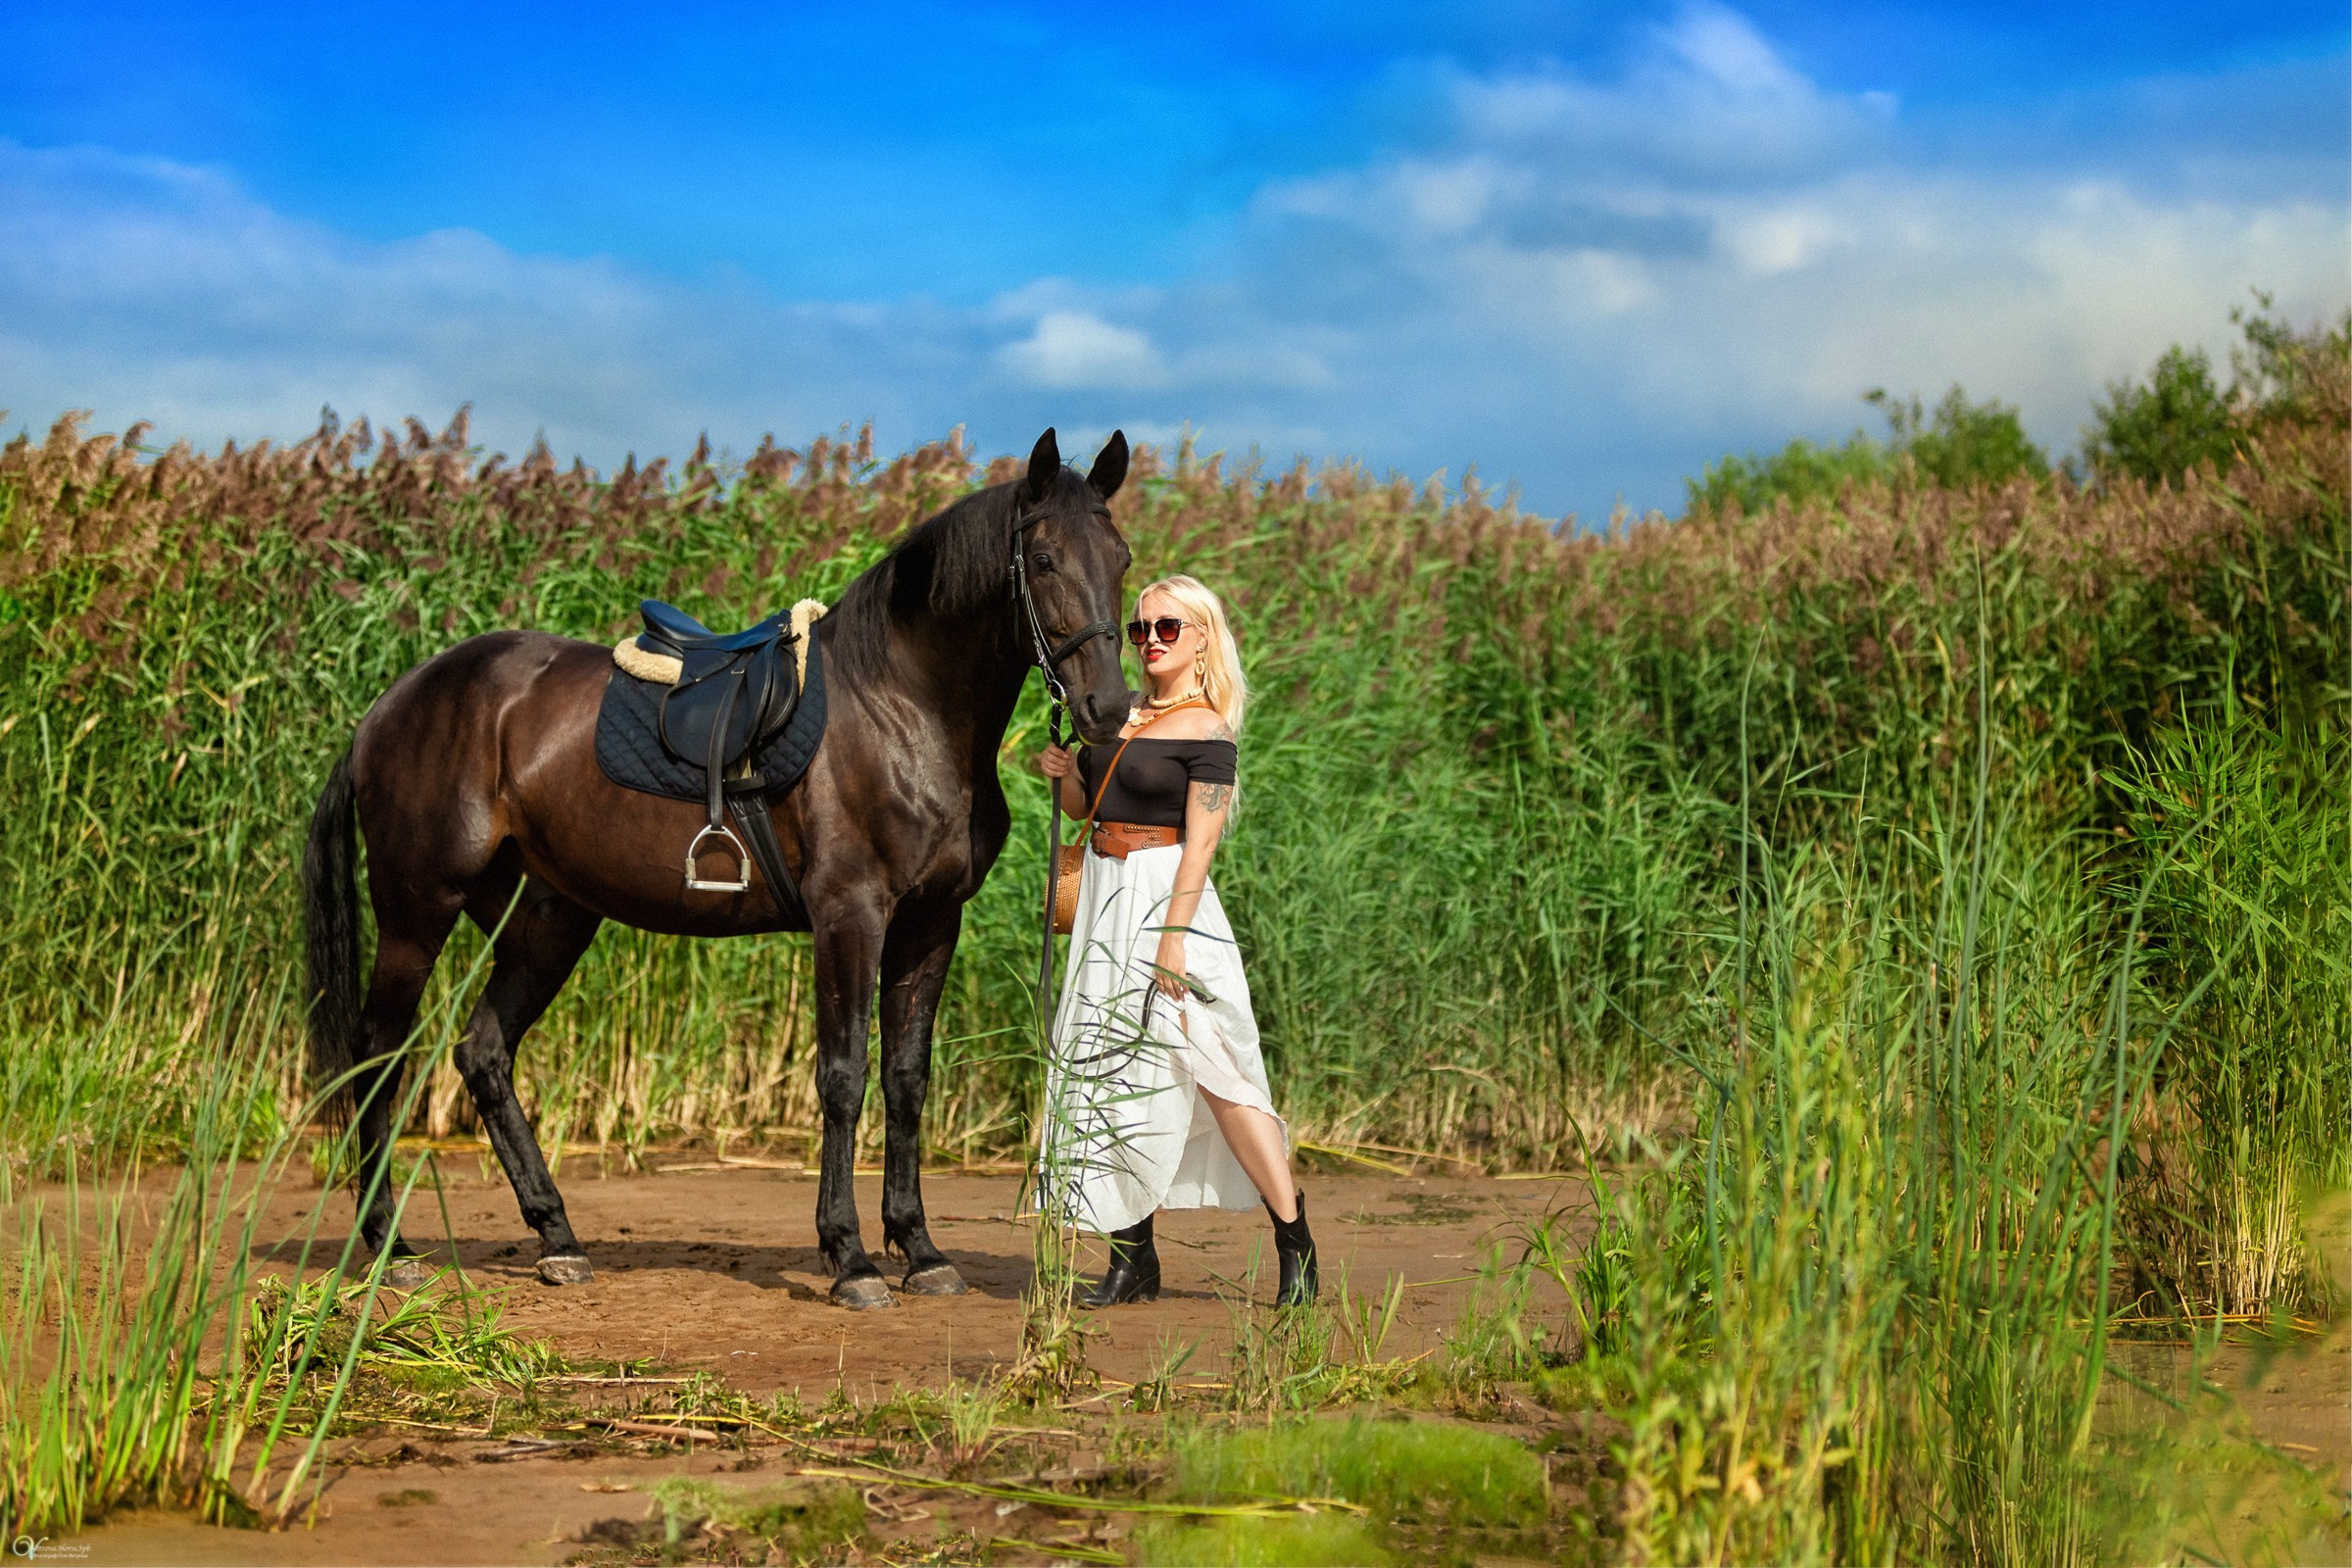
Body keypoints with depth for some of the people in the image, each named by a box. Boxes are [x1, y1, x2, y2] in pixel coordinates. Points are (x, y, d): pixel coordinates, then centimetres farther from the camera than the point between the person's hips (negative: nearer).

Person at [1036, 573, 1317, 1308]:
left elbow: (1200, 841, -15)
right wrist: (1064, 773, 0)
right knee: (1113, 1071, 7)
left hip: (1164, 898, -8)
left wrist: (1173, 936, -22)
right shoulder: (1121, 715, 13)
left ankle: (1295, 1245, -5)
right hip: (1105, 900, 8)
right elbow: (1084, 803, 22)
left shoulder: (1206, 732, -9)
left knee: (1215, 1069, -10)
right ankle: (1132, 1258, 12)